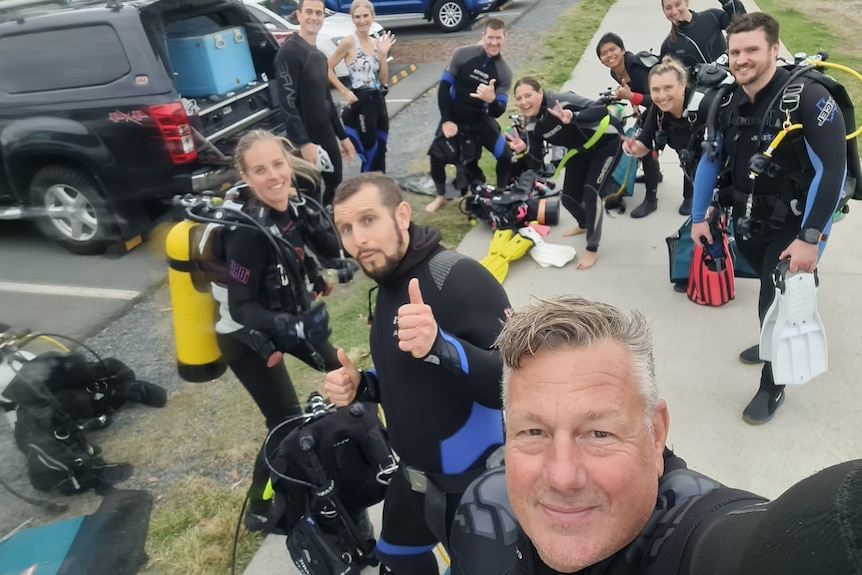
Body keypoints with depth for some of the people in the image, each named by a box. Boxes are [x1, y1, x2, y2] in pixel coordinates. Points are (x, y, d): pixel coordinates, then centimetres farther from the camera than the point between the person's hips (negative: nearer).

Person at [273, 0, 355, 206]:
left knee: (335, 185, 15)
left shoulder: (319, 55, 15)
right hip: (306, 140, -8)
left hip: (327, 136, 9)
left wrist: (342, 135, 19)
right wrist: (303, 142, -28)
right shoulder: (289, 52, -13)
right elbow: (287, 103, -21)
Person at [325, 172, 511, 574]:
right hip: (418, 476, 9)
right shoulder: (389, 288, 4)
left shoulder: (458, 276, -25)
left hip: (476, 483, -9)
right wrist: (360, 386, -2)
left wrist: (439, 345, -47)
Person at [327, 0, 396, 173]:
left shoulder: (377, 42, 9)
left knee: (381, 152, 11)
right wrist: (344, 91, -13)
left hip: (379, 101, 6)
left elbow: (383, 79, 8)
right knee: (370, 151, 1)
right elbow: (328, 68, -10)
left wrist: (384, 54, -2)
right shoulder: (349, 42, -8)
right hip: (361, 102, -6)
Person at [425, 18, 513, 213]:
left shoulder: (504, 72, -12)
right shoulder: (463, 54, -16)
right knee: (436, 157, -8)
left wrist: (492, 99, -41)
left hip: (480, 120, 1)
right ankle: (441, 196, 20)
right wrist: (446, 120, -15)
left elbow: (498, 112, -16)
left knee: (506, 157, -10)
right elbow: (444, 86, -10)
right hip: (453, 117, -1)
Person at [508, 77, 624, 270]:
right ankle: (584, 224, 44)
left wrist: (573, 118, -60)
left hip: (607, 141, -7)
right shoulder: (533, 125, -12)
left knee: (591, 192, -20)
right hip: (582, 149, 7)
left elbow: (602, 110, -43)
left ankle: (592, 250, -2)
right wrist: (523, 150, -30)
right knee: (568, 197, 8)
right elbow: (537, 162, -9)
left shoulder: (561, 101, -33)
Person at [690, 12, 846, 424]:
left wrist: (811, 238, -24)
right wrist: (698, 217, 9)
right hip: (747, 223, 5)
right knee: (770, 295, 20)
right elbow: (710, 160, 8)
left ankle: (772, 387, 19)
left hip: (794, 227, -5)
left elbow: (833, 170, -23)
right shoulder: (728, 104, -3)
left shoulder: (807, 98, -22)